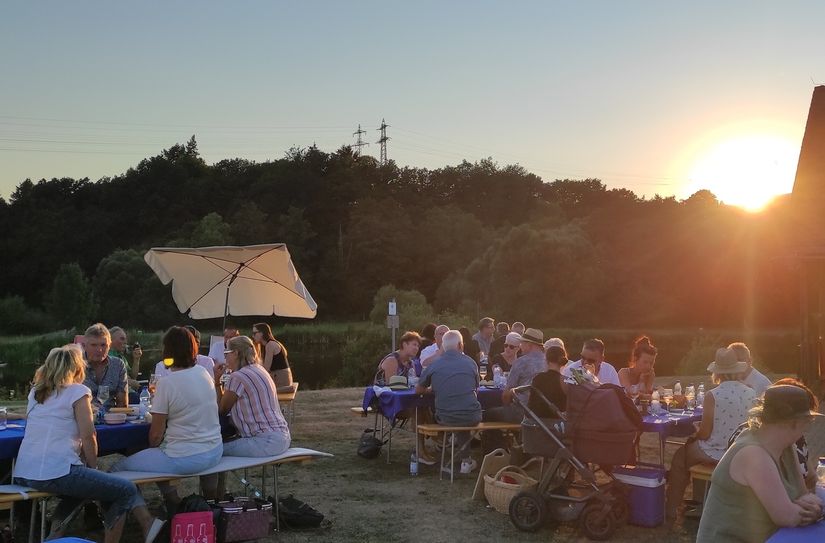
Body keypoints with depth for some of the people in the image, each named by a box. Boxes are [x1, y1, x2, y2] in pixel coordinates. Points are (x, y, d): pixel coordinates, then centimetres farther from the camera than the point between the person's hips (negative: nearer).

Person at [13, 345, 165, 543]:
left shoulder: (36, 392, 17)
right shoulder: (78, 391, -3)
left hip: (23, 474, 8)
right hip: (56, 473, -8)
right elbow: (88, 436, -7)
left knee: (82, 481, 33)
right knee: (127, 490, 0)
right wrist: (93, 467, 6)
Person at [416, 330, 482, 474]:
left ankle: (465, 459, 34)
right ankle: (464, 459, 35)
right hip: (471, 418, 0)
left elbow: (418, 390, 10)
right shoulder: (471, 363, 3)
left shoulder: (433, 366, 0)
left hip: (445, 418, 0)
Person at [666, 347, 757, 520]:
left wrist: (694, 436, 6)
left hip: (715, 453, -5)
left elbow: (704, 433, -16)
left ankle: (671, 507, 29)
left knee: (680, 457, 22)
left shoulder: (713, 395, -21)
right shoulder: (751, 394, -7)